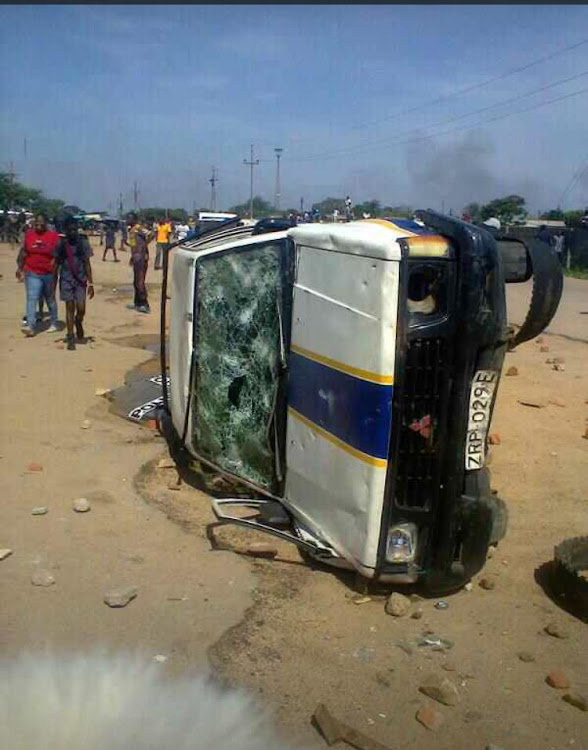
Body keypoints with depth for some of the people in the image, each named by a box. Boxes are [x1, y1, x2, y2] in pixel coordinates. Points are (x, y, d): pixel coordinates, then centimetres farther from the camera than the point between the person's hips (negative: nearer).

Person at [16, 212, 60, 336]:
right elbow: (23, 251, 12)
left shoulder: (53, 236, -4)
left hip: (49, 274, -1)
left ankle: (54, 323, 29)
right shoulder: (28, 234, 4)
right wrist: (19, 267, 12)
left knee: (50, 299, 13)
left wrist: (54, 265, -14)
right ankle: (30, 326, -15)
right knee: (31, 299, -10)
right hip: (32, 273, 1)